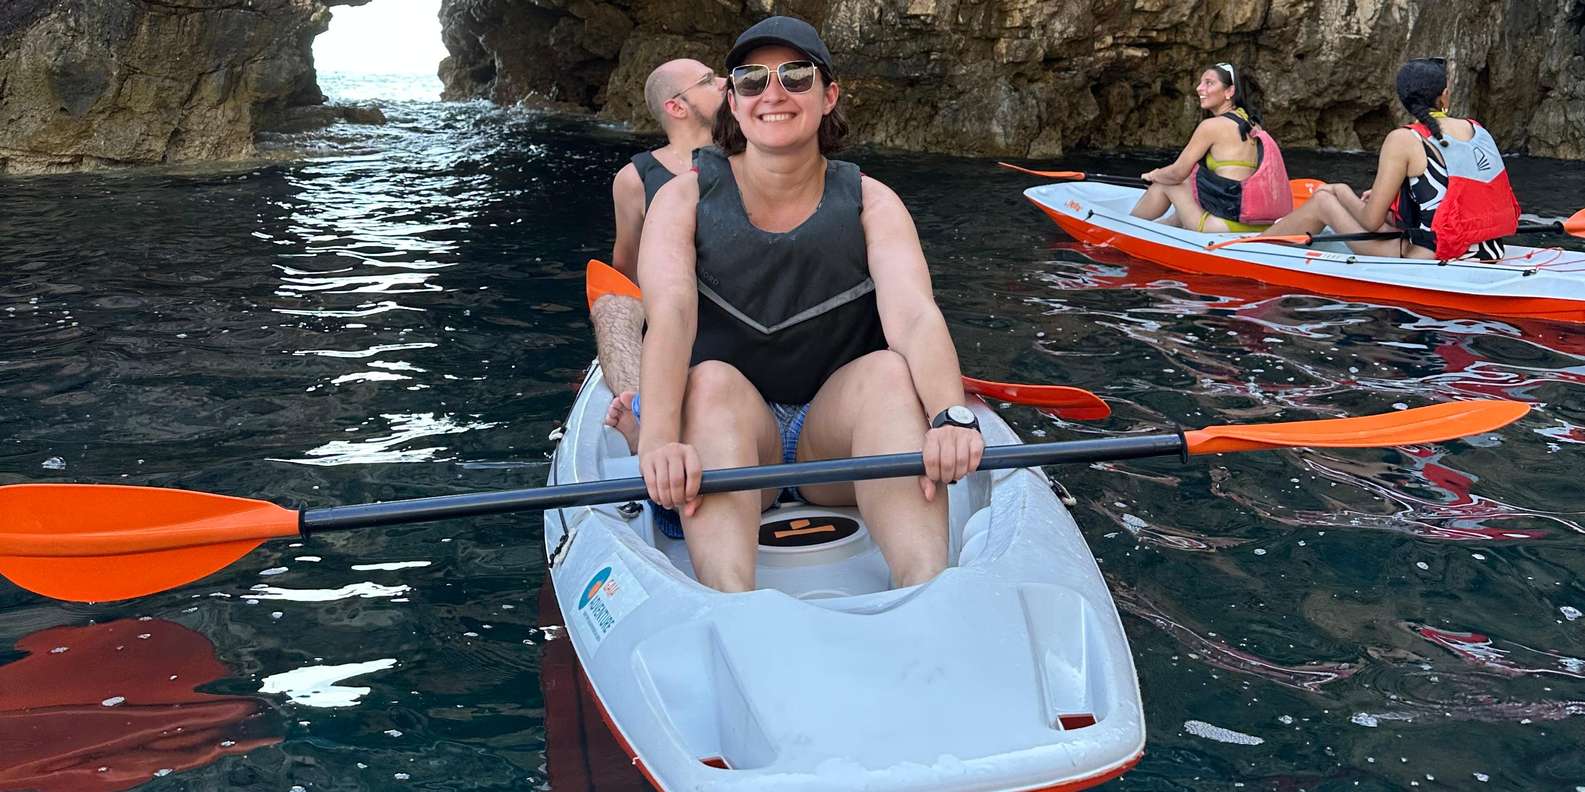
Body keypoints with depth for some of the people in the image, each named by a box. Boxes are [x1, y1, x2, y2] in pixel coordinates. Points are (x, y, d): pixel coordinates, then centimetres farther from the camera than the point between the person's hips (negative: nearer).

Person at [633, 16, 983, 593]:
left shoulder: (870, 203, 0)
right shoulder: (685, 198, -2)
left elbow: (915, 315, -19)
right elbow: (670, 314, -21)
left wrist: (952, 416, -41)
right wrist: (660, 441, -41)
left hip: (837, 434, 1)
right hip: (722, 434, -1)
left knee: (890, 369, -28)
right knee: (712, 379, -32)